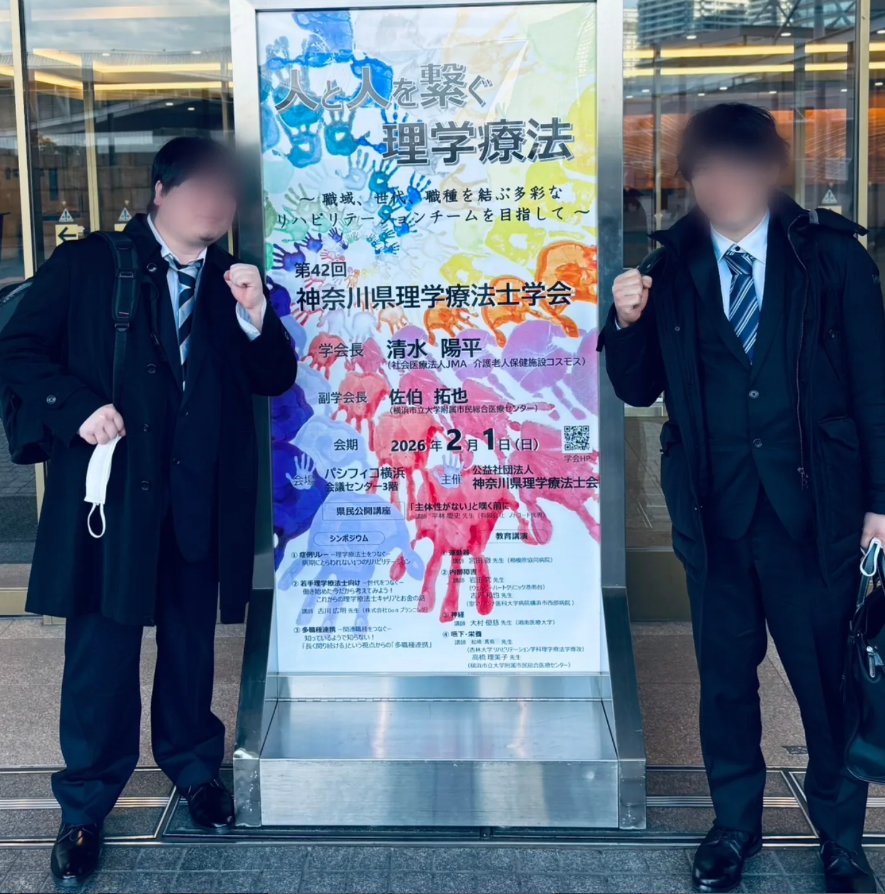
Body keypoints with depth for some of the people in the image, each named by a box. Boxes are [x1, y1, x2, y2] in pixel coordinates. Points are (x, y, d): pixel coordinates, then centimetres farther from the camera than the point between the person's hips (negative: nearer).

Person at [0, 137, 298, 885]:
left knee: (192, 641, 15)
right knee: (102, 649, 2)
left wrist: (254, 315, -9)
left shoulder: (232, 280, 11)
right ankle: (86, 807, 18)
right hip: (114, 487, -3)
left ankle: (194, 767, 36)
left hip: (201, 497, 3)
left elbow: (274, 379, 8)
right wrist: (78, 407, -15)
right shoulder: (88, 265, 1)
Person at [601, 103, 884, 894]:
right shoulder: (671, 269, 2)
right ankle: (736, 823, 33)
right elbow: (639, 390, 6)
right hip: (716, 509, 2)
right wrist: (628, 324, -13)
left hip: (814, 505, -1)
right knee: (726, 676, 14)